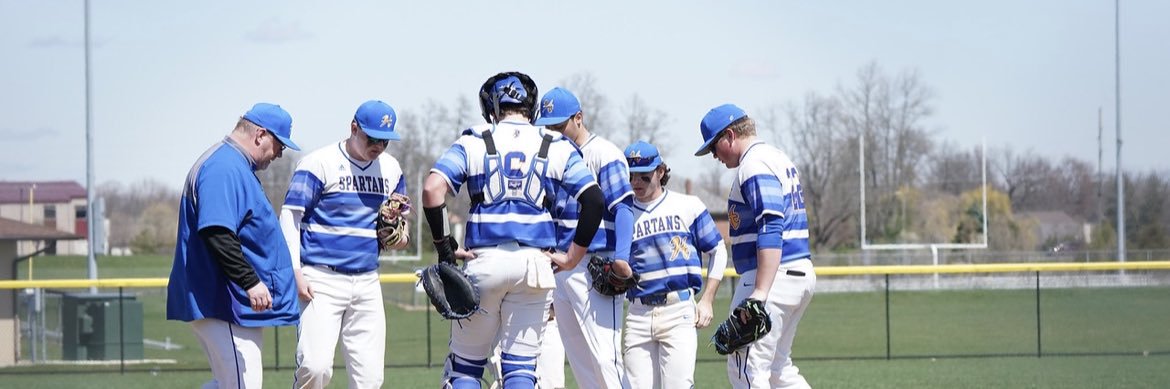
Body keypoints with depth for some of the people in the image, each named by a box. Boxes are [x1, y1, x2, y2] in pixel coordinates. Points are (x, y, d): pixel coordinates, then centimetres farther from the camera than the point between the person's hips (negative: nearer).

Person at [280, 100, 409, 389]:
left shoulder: (391, 168, 11)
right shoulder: (319, 163, -6)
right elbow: (290, 216, -7)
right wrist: (295, 272, -16)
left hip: (367, 284, 6)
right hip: (322, 281, -6)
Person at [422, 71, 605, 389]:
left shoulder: (473, 142, 4)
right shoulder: (556, 148, 8)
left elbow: (432, 190, -9)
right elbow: (594, 199, -2)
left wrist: (445, 246, -1)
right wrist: (573, 256, 5)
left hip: (485, 259, -1)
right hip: (535, 263, 1)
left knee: (465, 363, 8)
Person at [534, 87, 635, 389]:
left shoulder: (604, 154, -6)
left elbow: (623, 209, -14)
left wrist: (621, 260, -25)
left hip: (595, 267, -8)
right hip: (561, 268, 8)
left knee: (604, 355, -14)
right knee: (579, 359, 8)